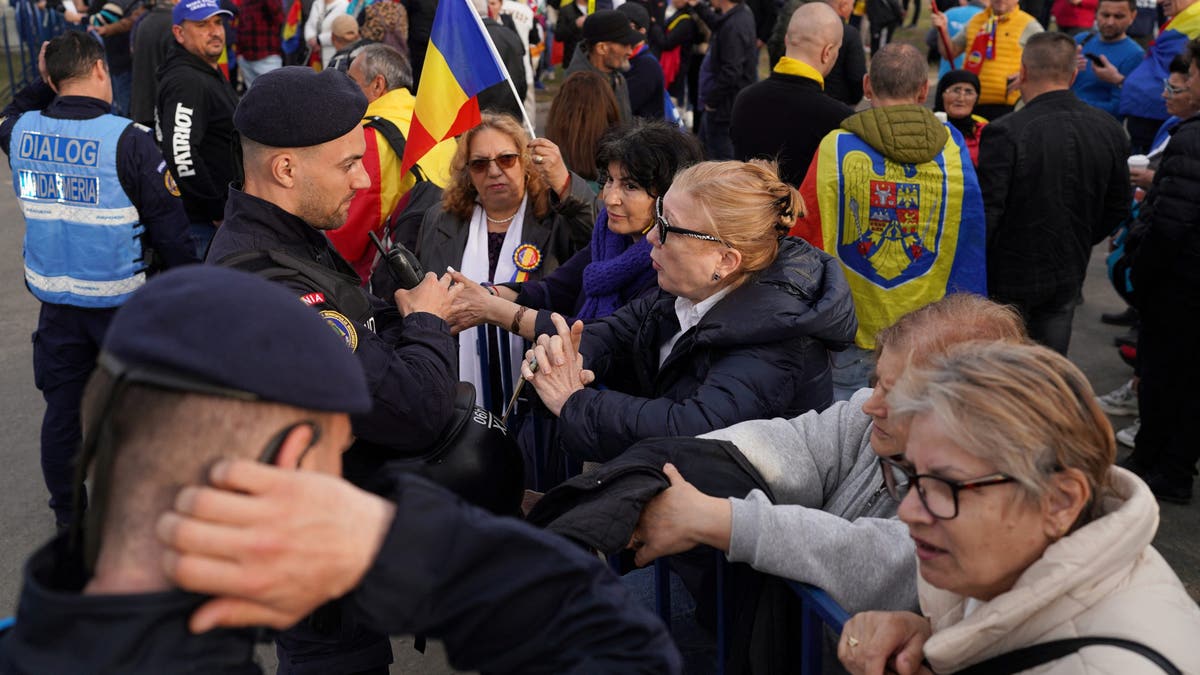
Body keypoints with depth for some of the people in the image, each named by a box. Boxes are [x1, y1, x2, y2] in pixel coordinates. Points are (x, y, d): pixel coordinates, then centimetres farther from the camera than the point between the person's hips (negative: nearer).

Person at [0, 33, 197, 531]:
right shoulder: (128, 140, -18)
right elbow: (168, 224, -16)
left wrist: (42, 82, 16)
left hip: (56, 299, 5)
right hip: (124, 299, -4)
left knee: (62, 409, 15)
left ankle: (67, 517, 30)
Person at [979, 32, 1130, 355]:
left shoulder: (1005, 134, -22)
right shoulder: (1110, 129, -3)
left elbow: (986, 212, -20)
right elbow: (1118, 208, 6)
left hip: (1010, 277, -5)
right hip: (1069, 274, 5)